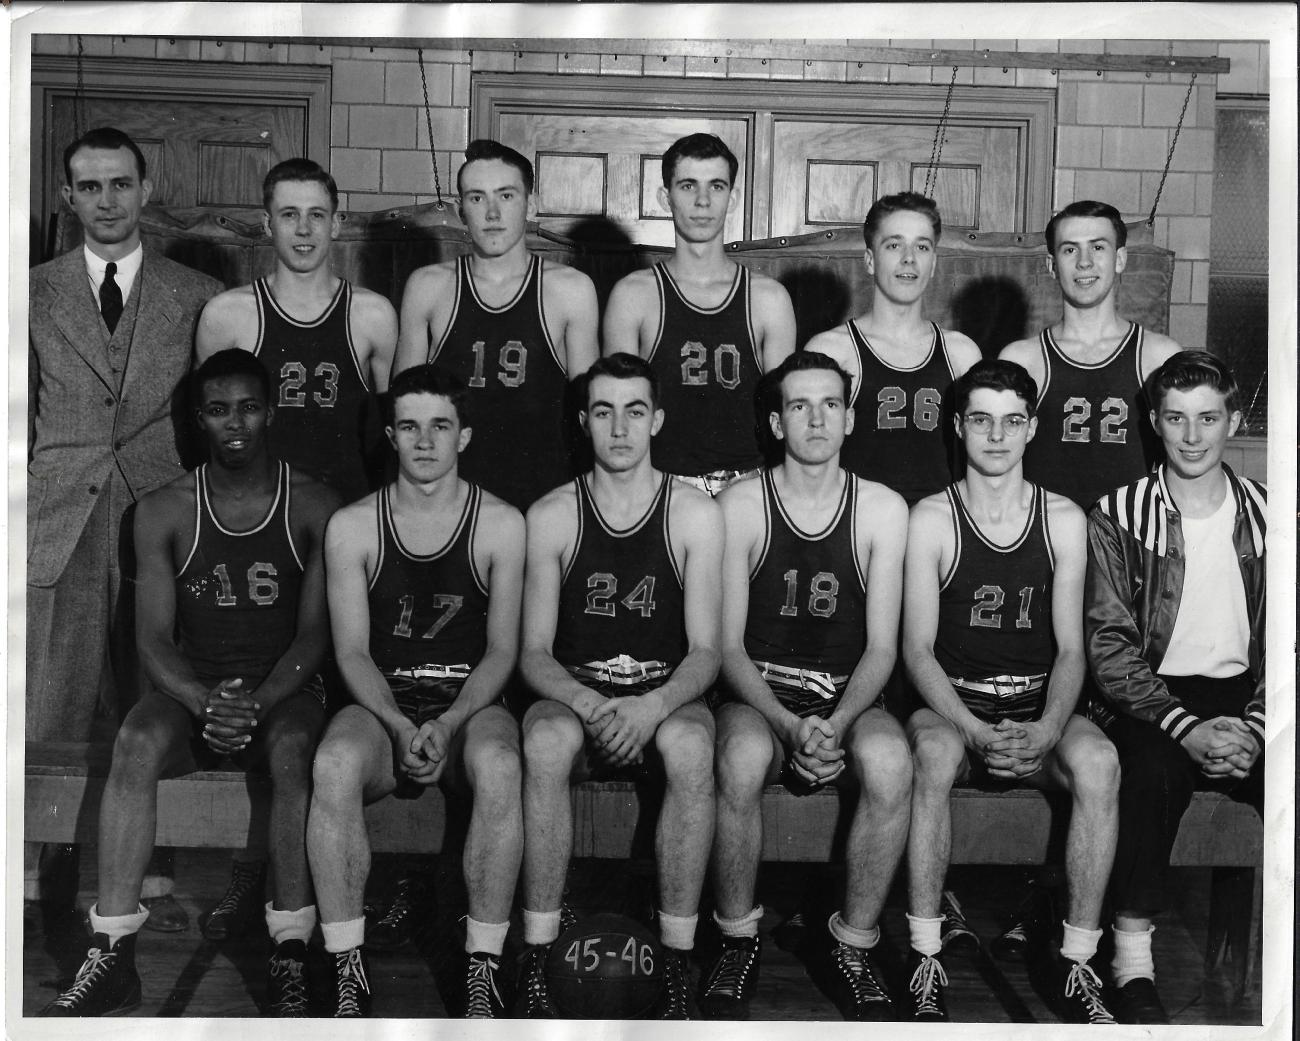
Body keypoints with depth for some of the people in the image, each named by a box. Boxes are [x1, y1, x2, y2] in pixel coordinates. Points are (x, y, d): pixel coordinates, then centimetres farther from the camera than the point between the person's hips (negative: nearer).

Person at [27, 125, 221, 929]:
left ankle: (149, 873, 15)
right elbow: (18, 417, 13)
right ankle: (40, 873, 11)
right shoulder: (35, 294, 11)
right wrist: (26, 506, 5)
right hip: (58, 529, 1)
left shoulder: (198, 299, 8)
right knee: (53, 711, 0)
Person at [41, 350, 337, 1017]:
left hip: (283, 689, -1)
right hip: (192, 689, 2)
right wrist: (207, 703, -23)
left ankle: (291, 961, -29)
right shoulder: (163, 511, 3)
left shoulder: (315, 506, -1)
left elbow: (314, 632, -5)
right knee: (136, 742, -30)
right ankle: (113, 957, -28)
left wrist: (258, 703, -23)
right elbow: (154, 638, -3)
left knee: (292, 750, -34)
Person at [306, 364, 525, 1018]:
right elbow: (352, 652, 0)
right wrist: (400, 726, -17)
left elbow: (501, 650, 0)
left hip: (470, 705, 0)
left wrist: (449, 724, -17)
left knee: (497, 765, -35)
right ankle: (348, 971, -22)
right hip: (381, 706, 1)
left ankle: (484, 966, -23)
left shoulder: (500, 524, 2)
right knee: (335, 764, -33)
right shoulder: (352, 527, 4)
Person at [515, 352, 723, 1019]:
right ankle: (535, 958, -26)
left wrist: (653, 707, -24)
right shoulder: (551, 515, 2)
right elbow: (534, 652, -1)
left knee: (690, 744, -35)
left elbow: (705, 652, -4)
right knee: (545, 739, -34)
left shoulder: (696, 515, 0)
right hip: (574, 698, 1)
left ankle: (677, 960, -25)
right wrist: (588, 704, -22)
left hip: (666, 703, 0)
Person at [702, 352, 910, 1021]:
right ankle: (738, 943, -11)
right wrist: (789, 727, -20)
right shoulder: (740, 506, -2)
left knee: (891, 763, -33)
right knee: (741, 760, -35)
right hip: (758, 696, -1)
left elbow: (881, 648, -1)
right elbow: (729, 646, -5)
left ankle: (854, 945, -11)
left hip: (850, 700, 1)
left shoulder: (883, 510, 1)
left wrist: (836, 725, -20)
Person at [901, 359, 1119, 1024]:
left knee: (1099, 761, -30)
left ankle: (1077, 965, -18)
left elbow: (1070, 650, 2)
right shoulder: (932, 519, -1)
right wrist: (977, 732, -22)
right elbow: (918, 650, -6)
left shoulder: (1063, 519, 5)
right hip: (953, 706, -2)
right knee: (933, 753, -36)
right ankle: (925, 962, -25)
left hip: (1039, 712, 2)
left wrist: (1046, 731, -18)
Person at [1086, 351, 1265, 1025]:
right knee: (1154, 764, -35)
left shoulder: (1268, 514, 8)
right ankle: (1133, 958, -23)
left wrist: (1254, 726, -10)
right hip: (1153, 697, -3)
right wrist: (1187, 727, -18)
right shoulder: (1118, 516, 0)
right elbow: (1109, 647, -6)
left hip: (1243, 698, 3)